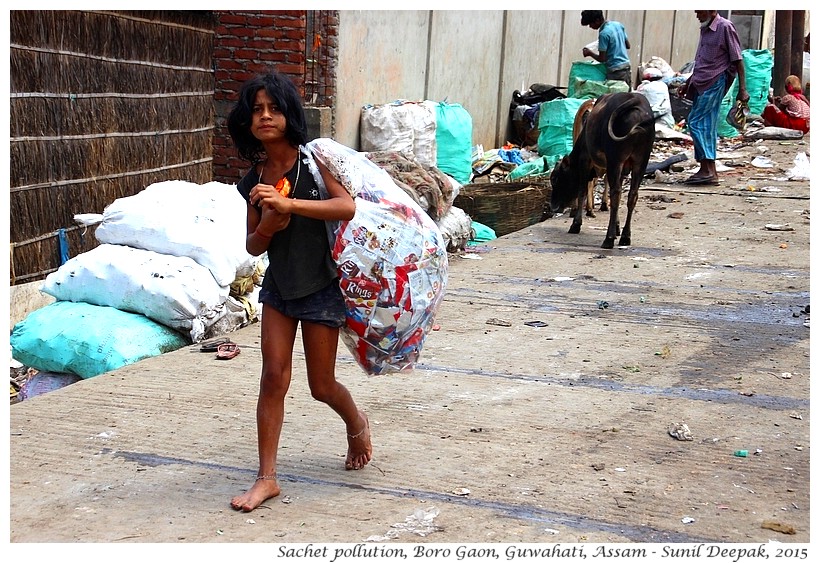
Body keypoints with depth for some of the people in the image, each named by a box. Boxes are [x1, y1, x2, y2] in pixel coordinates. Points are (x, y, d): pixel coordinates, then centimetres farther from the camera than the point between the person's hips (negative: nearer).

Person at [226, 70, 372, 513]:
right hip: (278, 285, 4)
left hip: (321, 285, -4)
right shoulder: (254, 180, 2)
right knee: (273, 378, -2)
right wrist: (266, 227, -16)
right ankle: (266, 478, 4)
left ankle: (357, 423, 40)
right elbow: (253, 246, 7)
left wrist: (287, 203, -32)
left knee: (321, 385, 6)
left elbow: (347, 206, -26)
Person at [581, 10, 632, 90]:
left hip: (616, 71, -8)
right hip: (627, 66, 8)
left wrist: (590, 53, 3)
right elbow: (628, 46, 16)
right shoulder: (619, 25, 7)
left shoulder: (603, 34, -16)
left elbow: (602, 59, -13)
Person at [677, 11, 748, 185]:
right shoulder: (705, 29, 17)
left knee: (695, 122, -13)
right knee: (707, 127, 7)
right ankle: (708, 172, 9)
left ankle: (708, 170, -14)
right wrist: (688, 83, 24)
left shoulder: (725, 27, -8)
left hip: (715, 82, -8)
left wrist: (742, 89, -13)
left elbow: (738, 60, -9)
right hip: (702, 83, 8)